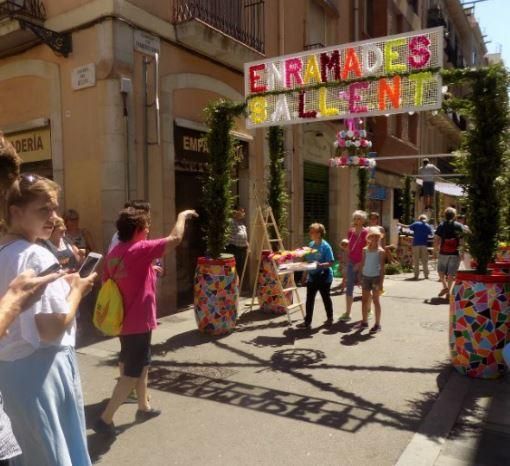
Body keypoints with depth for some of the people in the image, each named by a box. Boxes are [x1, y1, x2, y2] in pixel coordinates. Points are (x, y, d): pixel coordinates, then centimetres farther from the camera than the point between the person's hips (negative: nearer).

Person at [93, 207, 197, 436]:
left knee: (141, 364, 23)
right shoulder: (139, 249, -20)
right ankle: (105, 419, 8)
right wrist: (182, 216, -4)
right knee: (132, 374, 3)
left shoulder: (114, 253, 4)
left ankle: (144, 407, 37)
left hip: (124, 321, 9)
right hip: (138, 323, -9)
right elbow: (175, 238, -20)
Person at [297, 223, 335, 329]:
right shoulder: (311, 244, 5)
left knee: (326, 297, 12)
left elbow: (330, 262, -18)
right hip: (312, 276, 5)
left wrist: (320, 265, -31)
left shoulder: (325, 246, -15)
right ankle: (307, 322, 10)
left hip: (324, 276, -5)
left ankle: (330, 319, 32)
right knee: (309, 299, 3)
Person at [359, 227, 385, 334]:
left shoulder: (380, 251, -5)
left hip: (375, 277, -4)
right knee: (364, 300, 10)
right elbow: (363, 264, 10)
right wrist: (360, 278, 7)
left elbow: (382, 267, -7)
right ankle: (364, 322, 21)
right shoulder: (365, 250, 6)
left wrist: (381, 282, -11)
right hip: (366, 277, 4)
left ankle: (377, 324, 9)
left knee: (376, 301, 1)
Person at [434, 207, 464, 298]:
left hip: (443, 252, 0)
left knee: (441, 270, 15)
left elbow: (436, 239, -4)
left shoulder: (441, 225, 0)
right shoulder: (459, 226, 1)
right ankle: (448, 292, 5)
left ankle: (445, 286, -1)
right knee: (451, 273, 4)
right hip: (455, 253, 0)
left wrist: (436, 248, 11)